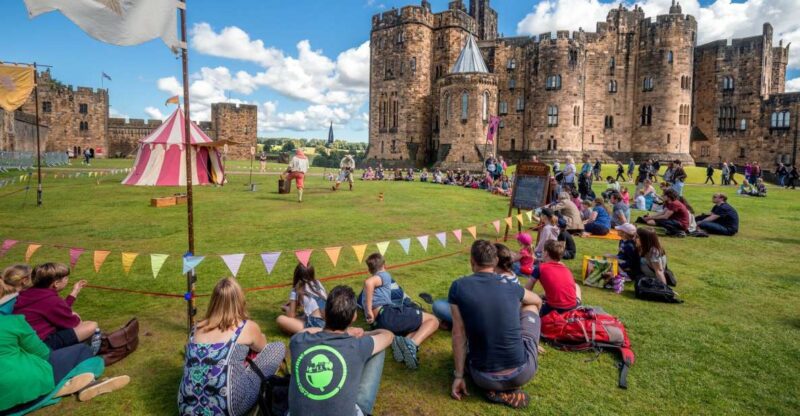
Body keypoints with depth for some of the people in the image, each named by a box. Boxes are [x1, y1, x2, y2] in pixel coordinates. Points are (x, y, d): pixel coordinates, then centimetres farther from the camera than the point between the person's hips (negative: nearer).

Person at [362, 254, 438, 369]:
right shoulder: (384, 275, 7)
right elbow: (368, 282, -15)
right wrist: (369, 310, -15)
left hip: (380, 325, 7)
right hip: (388, 314, -7)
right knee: (433, 320, -1)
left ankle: (403, 342, -16)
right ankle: (412, 344, -29)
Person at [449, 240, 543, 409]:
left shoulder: (458, 287, -7)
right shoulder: (512, 289, 0)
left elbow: (458, 334, -5)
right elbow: (538, 301, 22)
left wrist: (458, 376, 5)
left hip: (484, 378, 0)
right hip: (522, 373, 1)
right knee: (530, 306, 24)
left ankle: (498, 388, 8)